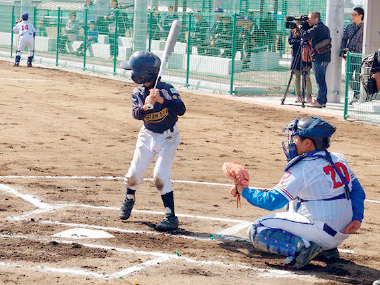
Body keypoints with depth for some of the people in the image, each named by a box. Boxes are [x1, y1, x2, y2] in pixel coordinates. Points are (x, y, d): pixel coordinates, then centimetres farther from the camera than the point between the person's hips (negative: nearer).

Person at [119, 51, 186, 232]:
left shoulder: (166, 89, -19)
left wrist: (162, 100, -43)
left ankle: (171, 217, -11)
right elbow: (136, 114, -21)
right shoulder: (137, 93, -7)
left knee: (160, 175, -18)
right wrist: (145, 106, -43)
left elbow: (181, 109, -30)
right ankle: (129, 199, 40)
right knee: (134, 174, 7)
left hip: (167, 138, -4)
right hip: (147, 136, 4)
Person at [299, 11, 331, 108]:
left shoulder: (317, 28, -14)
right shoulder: (324, 27, 17)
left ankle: (320, 101, -5)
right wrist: (302, 25, 14)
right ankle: (323, 100, 18)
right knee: (322, 80, 14)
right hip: (325, 57, 10)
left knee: (320, 81, -6)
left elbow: (305, 35, -22)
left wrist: (300, 26, -5)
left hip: (319, 58, -10)